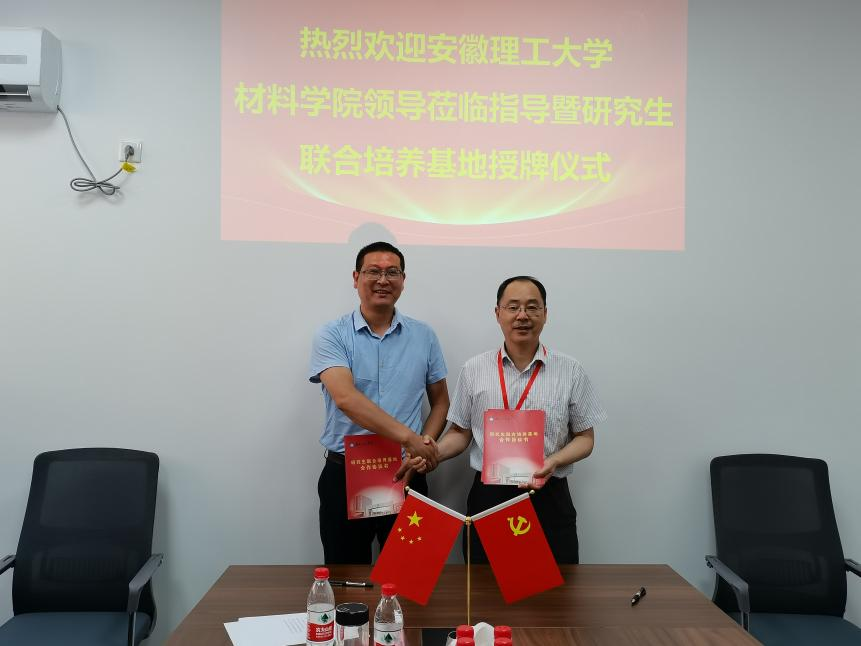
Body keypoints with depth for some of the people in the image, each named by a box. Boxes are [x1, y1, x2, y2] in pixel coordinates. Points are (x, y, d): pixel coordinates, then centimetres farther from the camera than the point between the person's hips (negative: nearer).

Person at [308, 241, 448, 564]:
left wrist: (426, 443, -7)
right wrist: (408, 437, -25)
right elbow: (345, 398, -20)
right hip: (344, 476, -2)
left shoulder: (423, 336, 5)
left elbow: (440, 401, 12)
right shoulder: (332, 335, -5)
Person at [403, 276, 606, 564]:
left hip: (548, 497, 0)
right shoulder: (473, 370, 4)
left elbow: (585, 437, 6)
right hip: (488, 497, 1)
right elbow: (460, 433, 9)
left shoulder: (571, 372, 2)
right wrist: (432, 454, -10)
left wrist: (553, 461, -13)